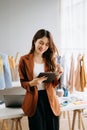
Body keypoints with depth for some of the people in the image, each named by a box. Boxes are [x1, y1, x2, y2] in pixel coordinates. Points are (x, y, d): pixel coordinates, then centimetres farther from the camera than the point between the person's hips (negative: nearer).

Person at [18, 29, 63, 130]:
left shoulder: (51, 59, 7)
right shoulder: (24, 60, -3)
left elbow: (53, 84, 9)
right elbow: (23, 82, 1)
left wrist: (58, 76, -10)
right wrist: (32, 83, -19)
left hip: (50, 98, 3)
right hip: (34, 99, -2)